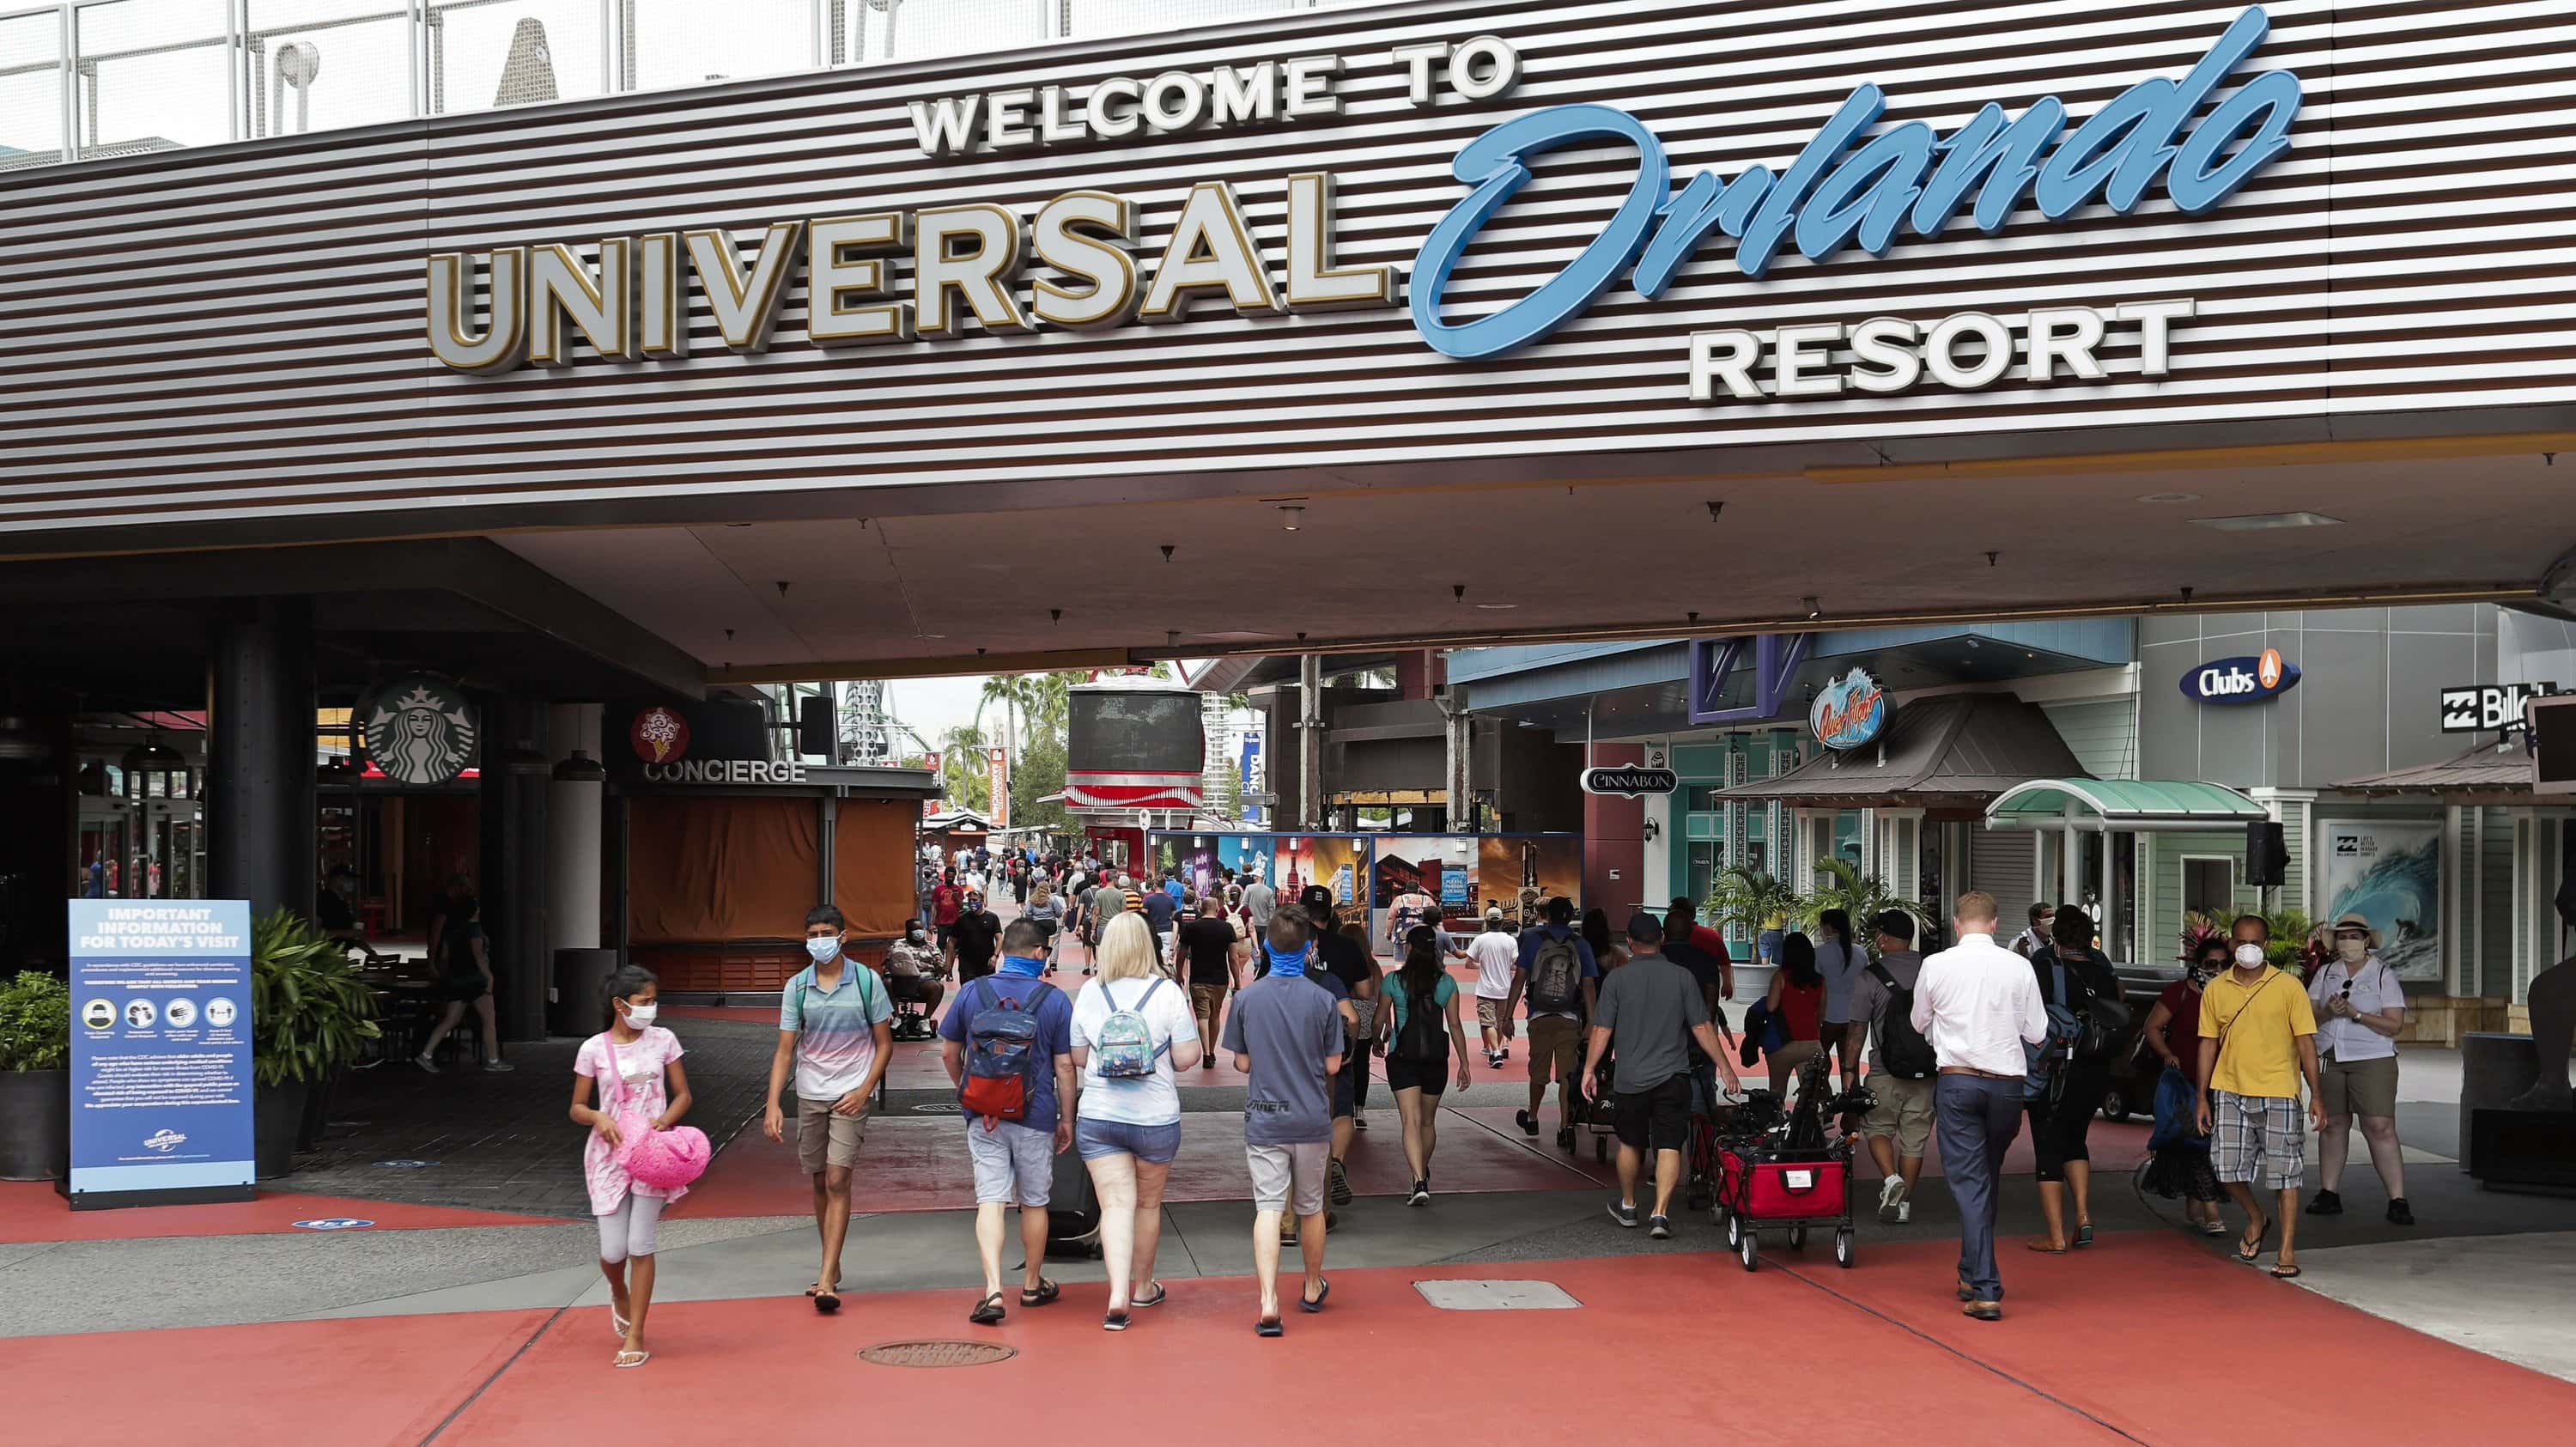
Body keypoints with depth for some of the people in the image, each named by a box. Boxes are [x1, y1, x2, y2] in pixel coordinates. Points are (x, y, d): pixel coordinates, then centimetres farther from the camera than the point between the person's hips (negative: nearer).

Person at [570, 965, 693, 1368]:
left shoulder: (663, 1040, 0)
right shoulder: (593, 1049, -3)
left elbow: (683, 1094, 7)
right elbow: (577, 1108, 4)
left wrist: (664, 1121, -13)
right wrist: (598, 1117, -18)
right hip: (611, 1153, 0)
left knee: (640, 1246, -3)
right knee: (612, 1251, 0)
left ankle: (634, 1336, 7)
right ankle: (620, 1296, 36)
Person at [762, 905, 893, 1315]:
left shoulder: (867, 981, -5)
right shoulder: (796, 987, 0)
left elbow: (884, 1043, 0)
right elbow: (785, 1050, 1)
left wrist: (863, 1091, -11)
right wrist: (772, 1104, -10)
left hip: (850, 1095, -3)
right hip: (809, 1096, 3)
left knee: (837, 1181, -12)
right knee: (819, 1184, 11)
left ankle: (826, 1281, -13)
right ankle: (832, 1268, 26)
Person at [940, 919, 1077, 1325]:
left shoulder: (971, 991, -1)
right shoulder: (1055, 1000, -7)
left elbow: (948, 1052, 8)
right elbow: (1064, 1066, -5)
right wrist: (1067, 1119, 6)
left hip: (983, 1115, 1)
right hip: (1036, 1116, -1)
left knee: (990, 1201, 0)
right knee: (1034, 1202, 14)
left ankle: (993, 1290, -14)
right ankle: (1032, 1285, 27)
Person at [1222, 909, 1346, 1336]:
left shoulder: (1246, 999, -5)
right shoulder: (1323, 1001, -7)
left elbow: (1243, 1063, 2)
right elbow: (1333, 1066, -2)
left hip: (1263, 1120, 0)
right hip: (1312, 1120, 0)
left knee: (1268, 1209, -4)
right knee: (1311, 1208, 16)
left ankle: (1268, 1303, -17)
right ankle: (1313, 1289, 33)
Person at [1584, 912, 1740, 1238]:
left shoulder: (1617, 979, -4)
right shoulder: (1682, 977, -1)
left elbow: (1602, 1031, -4)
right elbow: (1701, 1028, 0)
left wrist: (1589, 1069, 6)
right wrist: (1725, 1066, 8)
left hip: (1630, 1078, 0)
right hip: (1673, 1077, 0)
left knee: (1630, 1143, 17)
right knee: (1669, 1147, 0)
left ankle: (1627, 1206, 31)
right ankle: (1660, 1212, -11)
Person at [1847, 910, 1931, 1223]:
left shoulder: (1869, 978, -8)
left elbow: (1858, 1032, -7)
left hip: (1886, 1073, -3)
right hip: (1929, 1072, 3)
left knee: (1877, 1128, 15)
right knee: (1915, 1137, 12)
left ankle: (1890, 1178, -7)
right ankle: (1905, 1203, 17)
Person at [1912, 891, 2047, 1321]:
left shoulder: (1935, 966, -3)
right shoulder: (2018, 967, -2)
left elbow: (1920, 1024, 12)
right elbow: (2036, 1032, 5)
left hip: (1957, 1080, -2)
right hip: (2007, 1081, 2)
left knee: (1969, 1182, -1)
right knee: (1989, 1178, 18)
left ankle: (1985, 1290, -8)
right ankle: (1974, 1276, 31)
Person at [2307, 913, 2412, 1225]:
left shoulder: (2384, 975, 2)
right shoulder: (2325, 973, 12)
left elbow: (2395, 1024, -5)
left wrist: (2356, 1014, -16)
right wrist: (2328, 1012, -13)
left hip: (2371, 1059, -4)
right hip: (2328, 1058, 4)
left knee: (2380, 1127, -11)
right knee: (2332, 1125, 7)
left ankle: (2398, 1201, -9)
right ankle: (2328, 1195, 14)